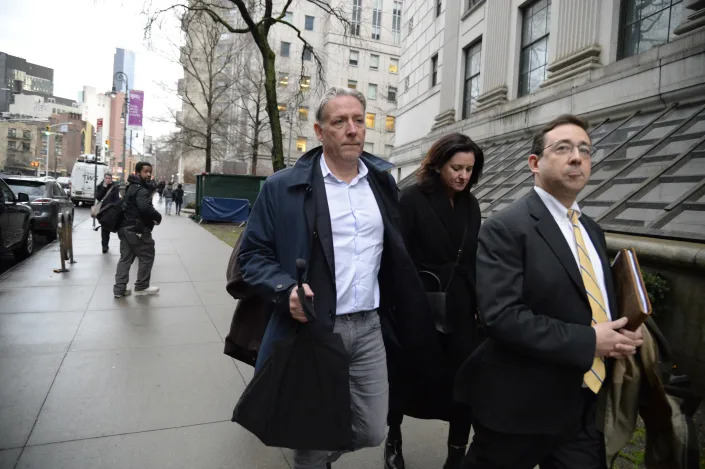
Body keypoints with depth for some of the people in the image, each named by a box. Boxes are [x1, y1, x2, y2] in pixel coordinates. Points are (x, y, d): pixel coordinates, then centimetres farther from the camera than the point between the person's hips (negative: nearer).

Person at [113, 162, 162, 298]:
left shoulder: (132, 186, 18)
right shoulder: (142, 190, -17)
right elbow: (146, 208, -33)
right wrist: (158, 217, -16)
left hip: (125, 228, 10)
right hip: (137, 230, -10)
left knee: (125, 258, 13)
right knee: (147, 257, 4)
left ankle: (119, 289, 14)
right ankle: (141, 287, 13)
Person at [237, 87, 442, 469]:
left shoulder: (382, 182, 6)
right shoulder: (283, 187, -7)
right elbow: (252, 255, -4)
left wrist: (400, 316, 10)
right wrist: (286, 289, -21)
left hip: (370, 327, 4)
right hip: (313, 329, -3)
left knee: (372, 432, 14)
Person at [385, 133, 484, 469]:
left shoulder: (471, 205, 7)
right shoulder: (413, 199, -10)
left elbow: (474, 259, 9)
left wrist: (479, 303, 6)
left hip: (460, 310, 4)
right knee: (407, 378, 15)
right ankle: (393, 440, 40)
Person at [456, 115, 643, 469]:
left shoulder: (592, 231, 11)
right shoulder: (505, 228, -16)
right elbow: (502, 316, -25)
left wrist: (621, 335, -2)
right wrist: (588, 342, -21)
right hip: (521, 406, -7)